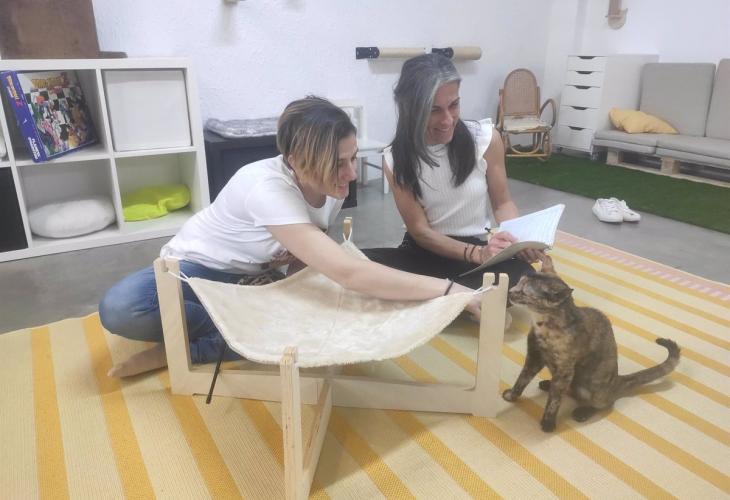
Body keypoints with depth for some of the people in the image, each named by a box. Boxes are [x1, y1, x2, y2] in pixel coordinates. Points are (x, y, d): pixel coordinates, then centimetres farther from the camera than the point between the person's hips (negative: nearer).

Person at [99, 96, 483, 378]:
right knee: (119, 308, -34)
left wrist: (295, 257, -21)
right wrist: (452, 290, -46)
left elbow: (313, 255, 4)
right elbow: (347, 273, -46)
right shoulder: (267, 187, -36)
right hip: (197, 268, -5)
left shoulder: (332, 185, -13)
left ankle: (186, 348, -13)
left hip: (255, 279, 6)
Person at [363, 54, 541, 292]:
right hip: (424, 252, -1)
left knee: (522, 276, -34)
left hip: (481, 247, 1)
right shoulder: (395, 159, -9)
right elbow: (420, 231, -8)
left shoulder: (486, 138, -7)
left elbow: (502, 203, 4)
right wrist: (476, 254, -24)